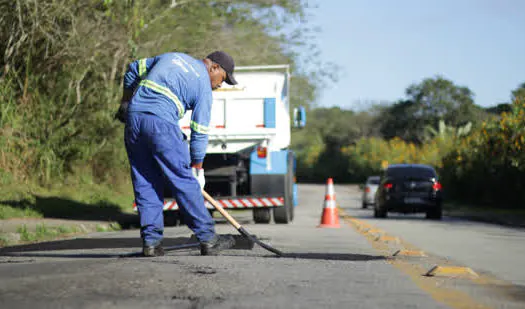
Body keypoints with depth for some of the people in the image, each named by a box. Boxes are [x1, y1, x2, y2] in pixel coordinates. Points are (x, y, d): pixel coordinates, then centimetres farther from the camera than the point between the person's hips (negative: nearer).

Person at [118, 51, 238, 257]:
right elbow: (200, 132, 6)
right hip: (161, 123, -6)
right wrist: (197, 169, 14)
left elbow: (134, 69, 28)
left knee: (144, 184, 10)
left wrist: (125, 104, 34)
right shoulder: (203, 85, 6)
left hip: (133, 118, 6)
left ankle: (150, 242, 8)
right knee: (185, 182, 0)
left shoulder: (171, 57, 23)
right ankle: (208, 239, 5)